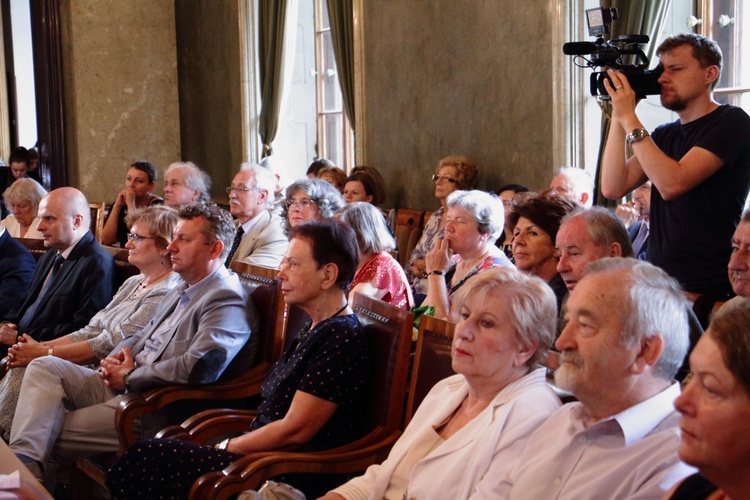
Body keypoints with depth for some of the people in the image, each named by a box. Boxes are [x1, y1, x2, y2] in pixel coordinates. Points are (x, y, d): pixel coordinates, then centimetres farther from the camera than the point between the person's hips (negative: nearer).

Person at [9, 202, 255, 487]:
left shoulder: (227, 301, -16)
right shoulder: (183, 291, 18)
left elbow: (196, 367, -29)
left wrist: (129, 377, -14)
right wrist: (116, 359, 3)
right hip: (123, 387, 10)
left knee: (50, 438, -16)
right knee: (45, 367, -9)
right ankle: (24, 461, -25)